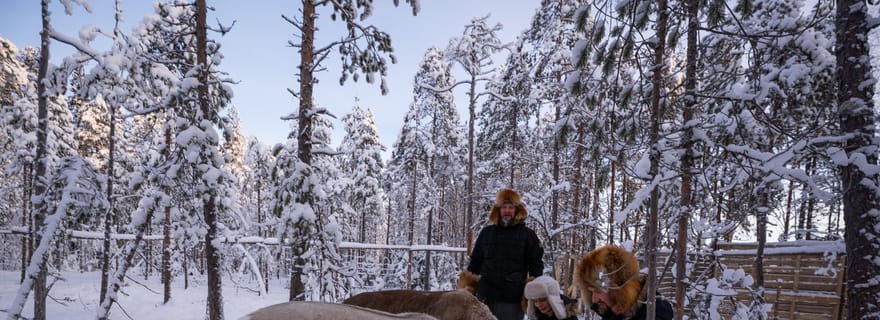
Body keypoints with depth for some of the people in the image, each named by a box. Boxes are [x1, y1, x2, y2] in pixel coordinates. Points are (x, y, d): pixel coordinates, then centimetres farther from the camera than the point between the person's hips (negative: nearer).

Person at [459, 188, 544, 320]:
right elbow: (475, 262, 17)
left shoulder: (528, 235, 3)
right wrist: (468, 283, 11)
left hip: (512, 301, -3)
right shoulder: (486, 233, 11)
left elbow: (536, 265, 4)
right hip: (485, 298, 3)